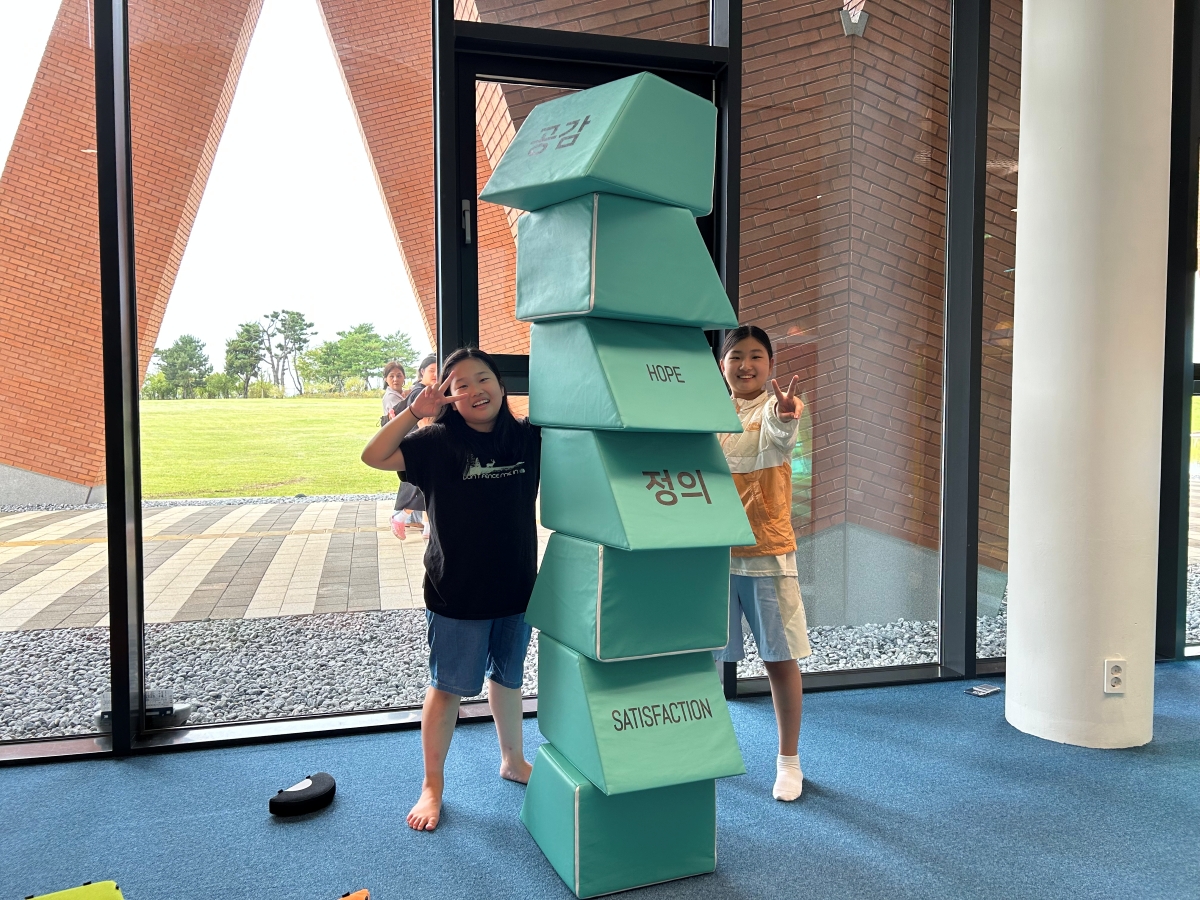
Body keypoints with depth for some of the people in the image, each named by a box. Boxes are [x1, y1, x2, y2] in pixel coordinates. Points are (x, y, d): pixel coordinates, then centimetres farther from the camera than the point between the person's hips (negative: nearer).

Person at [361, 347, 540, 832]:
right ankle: (432, 787, 27)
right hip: (457, 592, -3)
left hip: (516, 587, 4)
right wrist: (414, 411, -24)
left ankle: (513, 761, 43)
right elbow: (373, 457, -17)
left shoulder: (528, 438, -1)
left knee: (507, 677, 22)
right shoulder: (438, 442, -10)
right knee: (448, 687, 9)